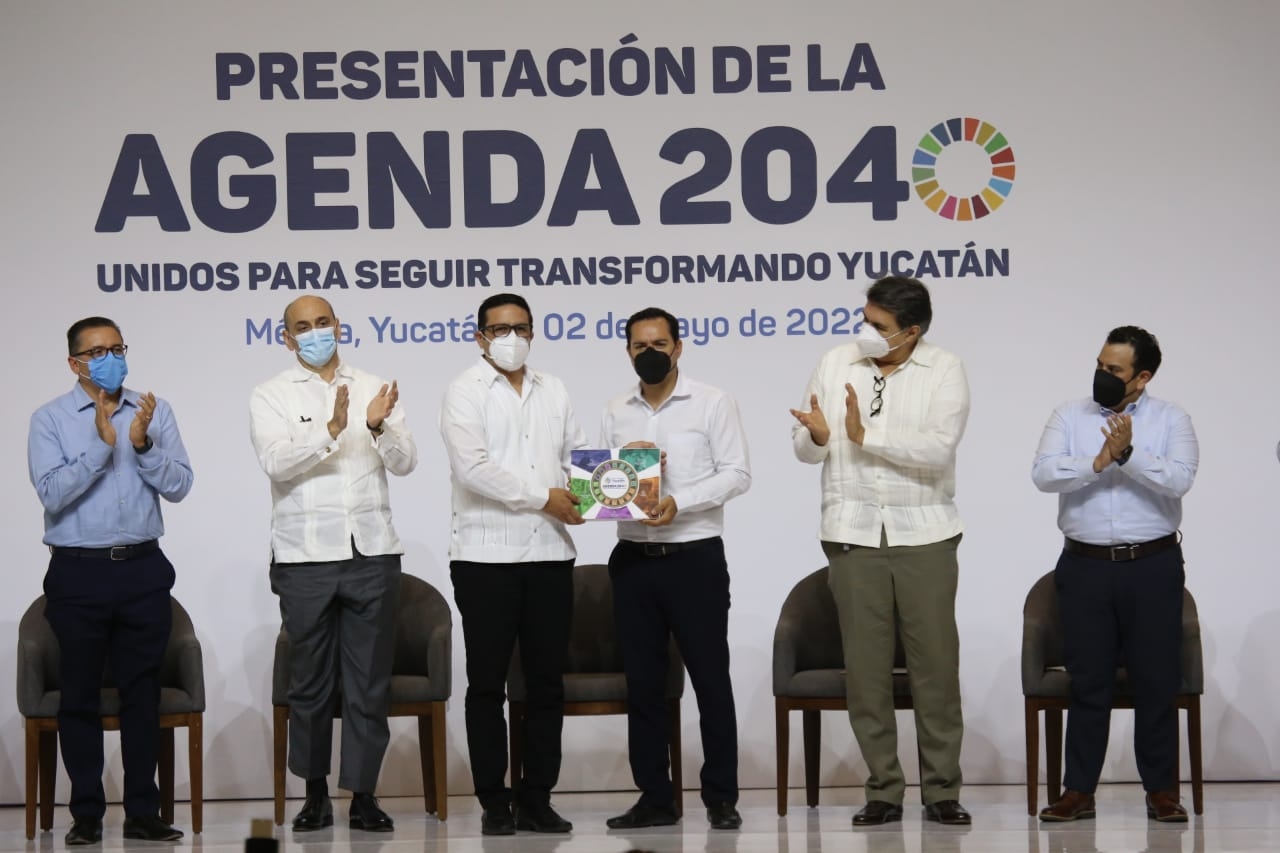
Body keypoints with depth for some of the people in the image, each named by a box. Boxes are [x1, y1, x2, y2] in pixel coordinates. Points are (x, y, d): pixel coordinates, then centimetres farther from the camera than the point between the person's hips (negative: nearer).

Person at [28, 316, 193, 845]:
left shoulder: (153, 411, 6)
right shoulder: (50, 419, -1)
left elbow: (179, 485, 0)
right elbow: (52, 493, -13)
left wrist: (142, 444, -15)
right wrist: (101, 445, -20)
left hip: (143, 569, 2)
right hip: (78, 572, -2)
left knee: (143, 692, 5)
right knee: (80, 695, 4)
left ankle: (142, 812, 12)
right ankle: (86, 815, 11)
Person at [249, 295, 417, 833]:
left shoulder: (375, 389, 9)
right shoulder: (271, 397, 3)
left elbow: (405, 462, 1)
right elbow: (276, 461, -14)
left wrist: (379, 426, -19)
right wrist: (331, 430, -28)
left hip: (372, 552, 1)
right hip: (305, 556, -1)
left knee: (370, 682, 3)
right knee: (310, 683, 7)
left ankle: (364, 794, 10)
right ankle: (315, 794, 19)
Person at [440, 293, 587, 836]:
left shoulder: (553, 391, 15)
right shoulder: (466, 392, -1)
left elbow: (577, 455, 16)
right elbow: (472, 467, -14)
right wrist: (543, 497, -13)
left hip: (550, 553, 4)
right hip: (486, 555, -4)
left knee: (546, 681, 5)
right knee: (487, 683, 1)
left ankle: (536, 798, 12)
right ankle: (494, 802, 7)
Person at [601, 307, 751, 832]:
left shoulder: (712, 404, -1)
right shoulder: (616, 413, 11)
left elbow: (737, 473, -7)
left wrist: (679, 502, -19)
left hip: (695, 556, -4)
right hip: (633, 558, 4)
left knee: (710, 676, -1)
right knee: (642, 681, 6)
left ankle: (721, 796, 7)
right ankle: (654, 796, 13)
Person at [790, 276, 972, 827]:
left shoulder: (944, 372, -3)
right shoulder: (835, 364, 5)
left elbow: (939, 450, -16)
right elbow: (805, 450, 5)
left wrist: (865, 435, -19)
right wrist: (816, 436, -18)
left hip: (923, 534, -2)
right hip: (853, 534, 2)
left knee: (935, 663, 0)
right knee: (866, 667, 2)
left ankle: (942, 791, 7)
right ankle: (883, 791, 9)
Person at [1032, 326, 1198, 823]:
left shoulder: (1171, 421, 2)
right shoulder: (1070, 416, 6)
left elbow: (1178, 480, -15)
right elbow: (1043, 473, -9)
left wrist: (1128, 454, -25)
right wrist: (1097, 463, -22)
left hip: (1152, 566, -1)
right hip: (1085, 566, 1)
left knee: (1157, 679, 1)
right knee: (1088, 681, 4)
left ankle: (1161, 791, 10)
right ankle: (1079, 791, 9)